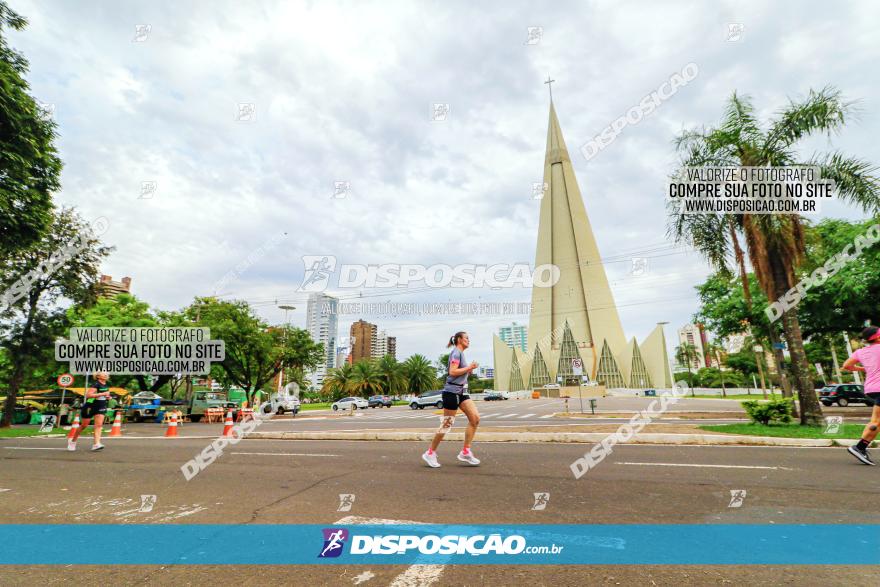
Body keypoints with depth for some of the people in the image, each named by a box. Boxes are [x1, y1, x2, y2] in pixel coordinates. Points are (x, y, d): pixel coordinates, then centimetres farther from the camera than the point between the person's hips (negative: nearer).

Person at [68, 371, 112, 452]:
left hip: (101, 407, 5)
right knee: (84, 425, 9)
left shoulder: (107, 385, 6)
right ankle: (72, 441, 33)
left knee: (99, 425, -9)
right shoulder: (96, 384, -18)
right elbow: (88, 395, -29)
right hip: (90, 407, -5)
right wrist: (102, 394, -30)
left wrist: (108, 397, 4)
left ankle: (96, 444, -15)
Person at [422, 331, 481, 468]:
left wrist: (468, 371, 12)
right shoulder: (456, 352, -10)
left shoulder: (461, 353, 18)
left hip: (461, 392, 9)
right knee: (447, 424, -2)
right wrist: (469, 367, -14)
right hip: (452, 391, -9)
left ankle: (465, 452, 4)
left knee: (475, 418, -2)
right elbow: (452, 371, -21)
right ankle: (430, 453, 12)